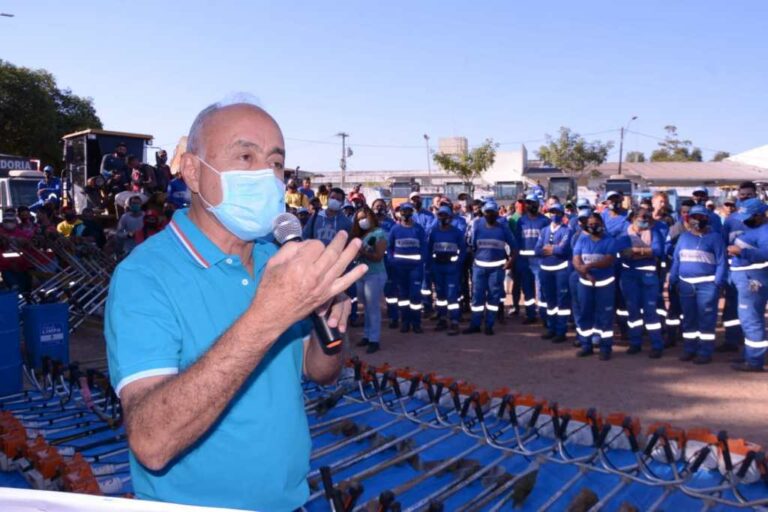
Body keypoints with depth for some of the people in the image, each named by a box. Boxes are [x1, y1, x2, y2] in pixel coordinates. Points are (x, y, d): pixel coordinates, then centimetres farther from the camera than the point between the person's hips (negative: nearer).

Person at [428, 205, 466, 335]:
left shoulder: (457, 232, -2)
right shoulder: (434, 231, 5)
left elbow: (463, 249, 2)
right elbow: (429, 249, 8)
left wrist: (459, 263, -8)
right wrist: (430, 264, 1)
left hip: (452, 267, -4)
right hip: (437, 266, 4)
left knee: (452, 295, -10)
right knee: (440, 294, 12)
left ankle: (454, 323, -10)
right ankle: (442, 320, 23)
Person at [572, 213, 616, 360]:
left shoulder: (609, 240, -4)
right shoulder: (581, 240, 5)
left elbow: (609, 260, -18)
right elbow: (576, 261, -4)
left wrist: (590, 265, -27)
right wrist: (587, 274, -18)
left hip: (605, 283, -3)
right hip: (585, 282, 3)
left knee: (604, 315, 0)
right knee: (584, 313, 7)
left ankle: (605, 347, 5)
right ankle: (586, 345, 19)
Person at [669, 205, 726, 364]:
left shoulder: (715, 237, 0)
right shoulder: (683, 237, 13)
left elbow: (721, 262, -4)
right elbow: (676, 260, 14)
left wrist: (718, 283, -12)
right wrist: (672, 280, 7)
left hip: (707, 284, -5)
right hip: (685, 284, 5)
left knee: (706, 319, -3)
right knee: (688, 318, 11)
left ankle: (705, 352, 2)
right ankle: (689, 350, 20)